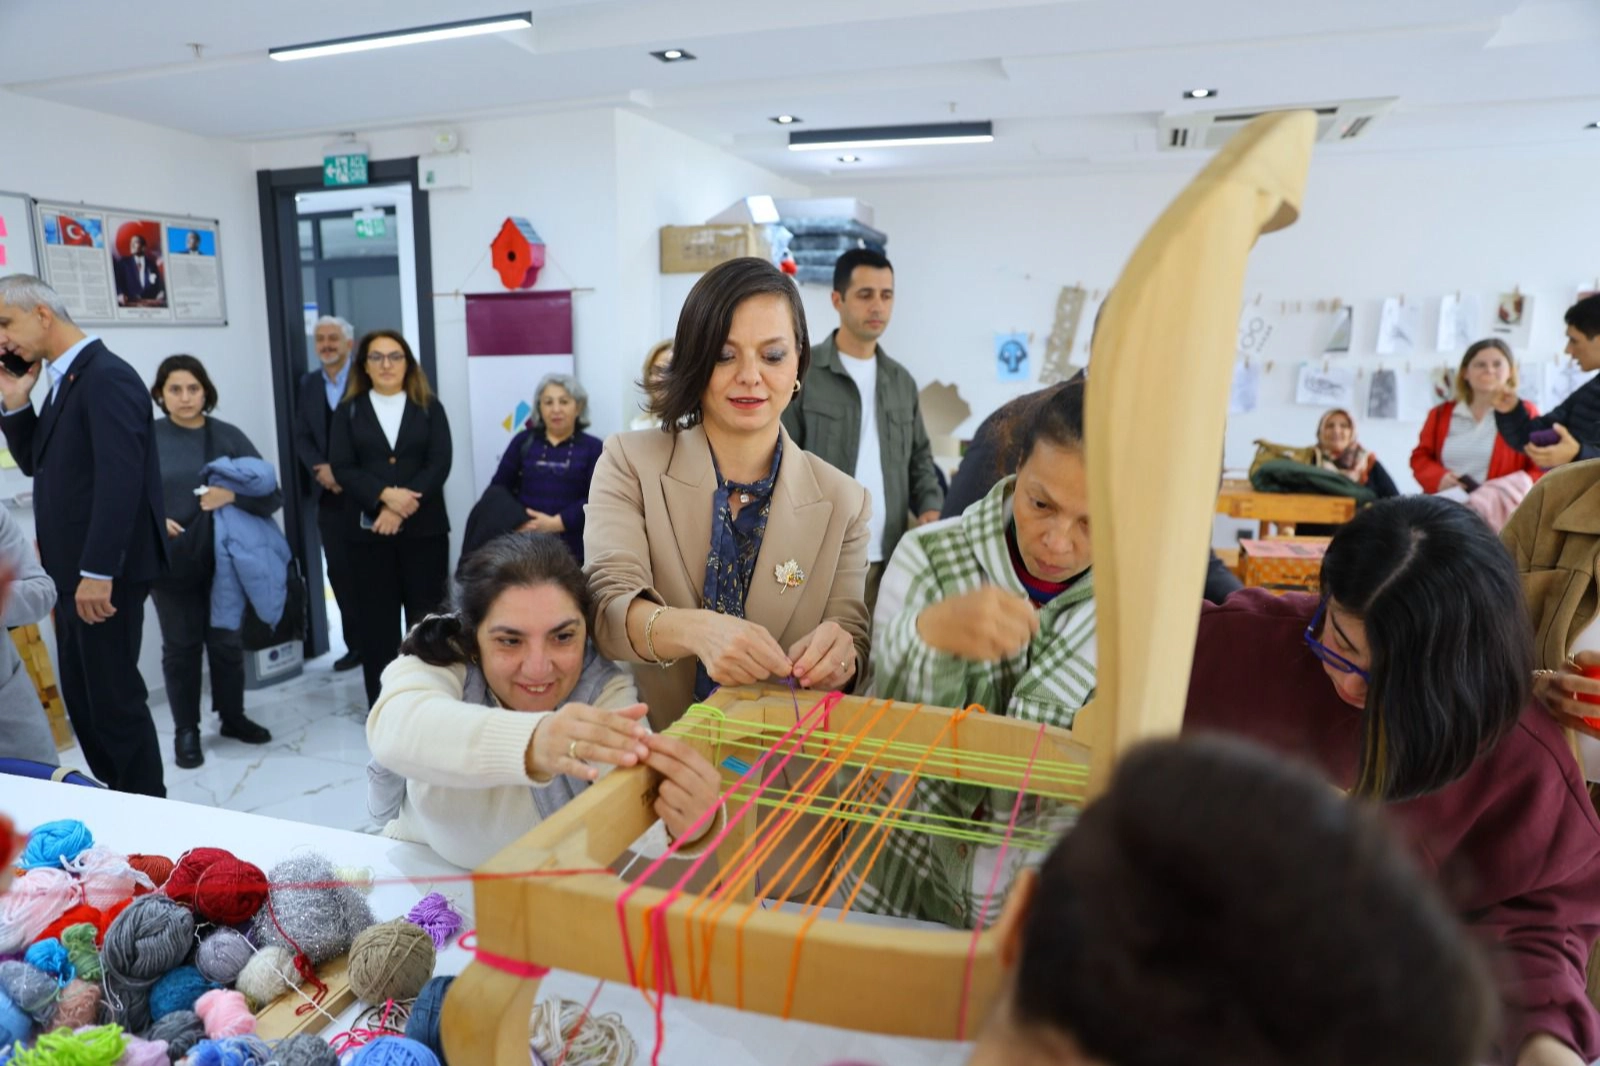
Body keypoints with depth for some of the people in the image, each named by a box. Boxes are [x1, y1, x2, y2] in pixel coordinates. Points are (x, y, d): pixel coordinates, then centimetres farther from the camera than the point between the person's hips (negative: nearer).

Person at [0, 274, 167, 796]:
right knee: (82, 698, 15)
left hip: (105, 573, -10)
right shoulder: (64, 380, 15)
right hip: (73, 570, 10)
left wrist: (97, 572, -26)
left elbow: (120, 480, -23)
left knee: (115, 698, -1)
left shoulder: (107, 377, -15)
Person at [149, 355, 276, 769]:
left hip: (223, 558, 2)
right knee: (181, 646, 8)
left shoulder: (228, 436, 1)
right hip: (171, 562, -1)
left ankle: (233, 717, 29)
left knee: (226, 640, 11)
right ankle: (186, 731, 21)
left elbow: (271, 491, -3)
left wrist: (233, 495, -19)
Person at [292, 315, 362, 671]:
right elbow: (301, 438, 9)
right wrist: (321, 469, -8)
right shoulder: (308, 384, 12)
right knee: (339, 571, 6)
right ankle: (356, 644, 16)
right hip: (329, 493, 5)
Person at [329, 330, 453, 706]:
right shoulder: (349, 411, 9)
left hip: (424, 527, -1)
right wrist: (385, 495, -18)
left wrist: (400, 508, -15)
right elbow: (342, 467, -1)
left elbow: (440, 464, -4)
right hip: (368, 529, 1)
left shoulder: (429, 408, 7)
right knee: (376, 617, 3)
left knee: (426, 616, 1)